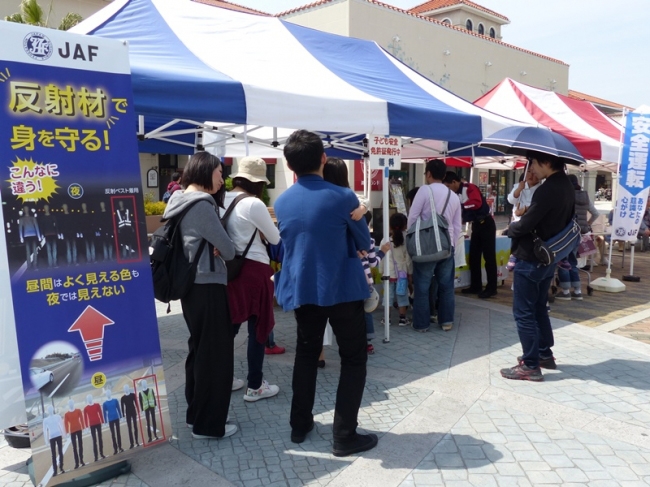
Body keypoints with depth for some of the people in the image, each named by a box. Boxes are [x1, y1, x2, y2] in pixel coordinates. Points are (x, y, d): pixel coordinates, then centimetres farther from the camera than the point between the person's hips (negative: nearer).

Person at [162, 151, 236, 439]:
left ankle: (195, 414, 30)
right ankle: (209, 424, 9)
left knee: (198, 349, 18)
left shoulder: (180, 201, 12)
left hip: (190, 284, 10)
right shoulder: (201, 204, -18)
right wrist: (226, 253, 7)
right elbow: (227, 249, -15)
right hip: (207, 287, -10)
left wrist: (214, 251, -6)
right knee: (215, 353, 0)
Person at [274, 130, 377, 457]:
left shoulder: (281, 203, 0)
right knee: (353, 359, 7)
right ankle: (344, 436, 8)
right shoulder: (342, 197, -14)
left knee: (306, 353, 20)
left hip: (300, 289, 5)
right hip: (342, 288, -5)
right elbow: (364, 243, -1)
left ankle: (299, 424, 28)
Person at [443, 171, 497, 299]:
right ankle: (476, 286, 19)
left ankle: (491, 288, 4)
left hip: (486, 223, -9)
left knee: (489, 256, -3)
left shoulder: (470, 188, -18)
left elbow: (477, 203, -34)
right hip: (476, 225, 9)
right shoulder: (457, 194, 7)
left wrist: (460, 206, -34)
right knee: (474, 256, 10)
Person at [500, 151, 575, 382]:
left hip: (531, 259, -10)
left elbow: (525, 225, -22)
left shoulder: (547, 190, -22)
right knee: (538, 308, 21)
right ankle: (545, 354, 32)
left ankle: (531, 365, 4)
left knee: (523, 313, -1)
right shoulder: (568, 187, 8)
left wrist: (510, 229, 0)